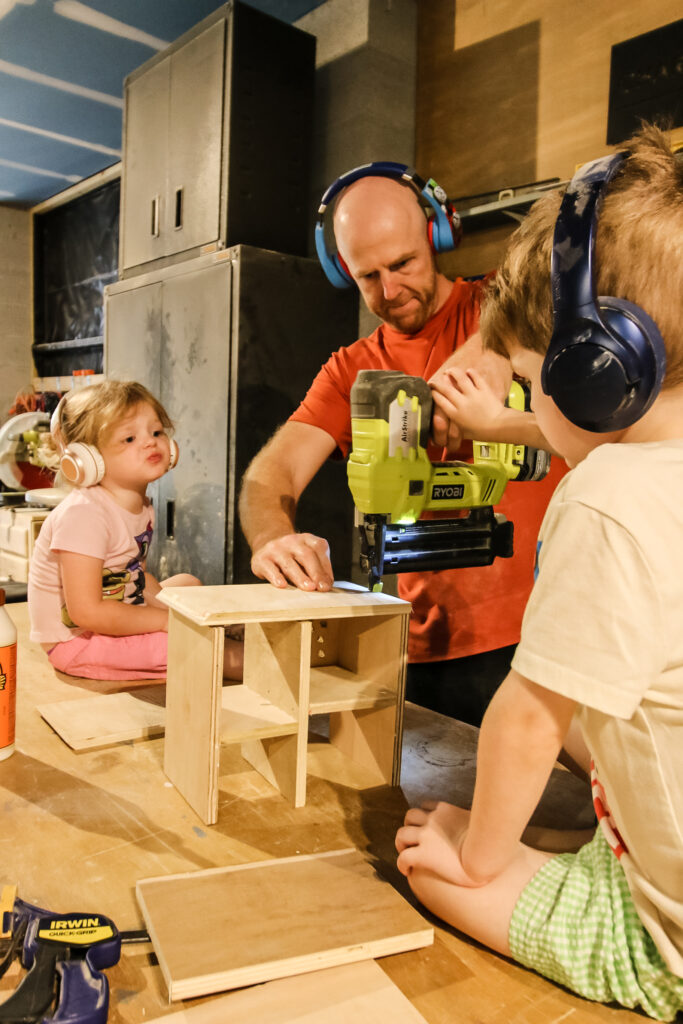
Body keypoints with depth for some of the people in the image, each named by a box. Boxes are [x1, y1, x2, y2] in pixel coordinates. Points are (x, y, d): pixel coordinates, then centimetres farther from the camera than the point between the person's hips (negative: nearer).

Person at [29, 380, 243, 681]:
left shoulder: (140, 506, 0)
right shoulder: (83, 513, -28)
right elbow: (87, 612, -30)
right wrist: (166, 621, -22)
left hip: (116, 617, 10)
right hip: (76, 640, -10)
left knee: (188, 583, 20)